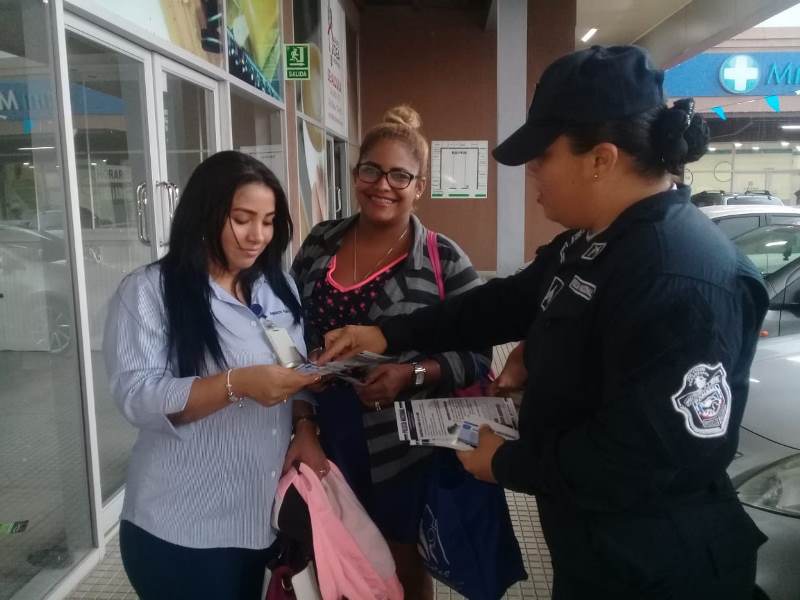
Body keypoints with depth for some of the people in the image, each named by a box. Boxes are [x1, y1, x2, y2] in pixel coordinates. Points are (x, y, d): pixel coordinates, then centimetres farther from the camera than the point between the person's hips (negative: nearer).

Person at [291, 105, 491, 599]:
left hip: (403, 446, -3)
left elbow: (475, 358, -8)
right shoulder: (320, 243, 2)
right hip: (325, 438, 4)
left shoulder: (445, 260, -11)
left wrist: (412, 374, -24)